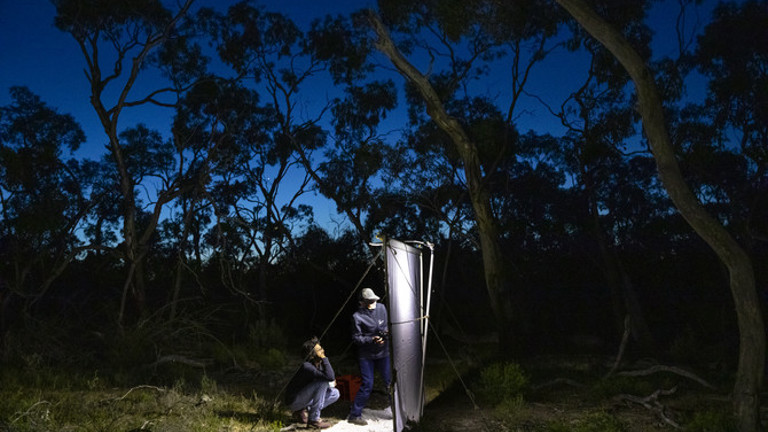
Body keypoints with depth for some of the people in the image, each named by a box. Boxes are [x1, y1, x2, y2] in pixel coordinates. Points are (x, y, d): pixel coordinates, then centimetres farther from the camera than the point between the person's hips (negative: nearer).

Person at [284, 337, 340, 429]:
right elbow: (330, 376, -38)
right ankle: (314, 420, -19)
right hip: (293, 401, -9)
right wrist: (324, 358, -31)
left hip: (304, 399, 9)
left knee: (335, 393, 2)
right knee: (323, 382, -25)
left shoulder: (319, 363, -2)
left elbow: (332, 379, 11)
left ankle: (304, 412, 2)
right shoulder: (307, 367, -28)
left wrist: (331, 382, -12)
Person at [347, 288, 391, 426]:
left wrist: (387, 332, -9)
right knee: (367, 385, -7)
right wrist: (372, 340, -26)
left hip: (383, 352, 5)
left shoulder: (381, 308, -2)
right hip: (366, 356, -5)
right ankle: (354, 415, 5)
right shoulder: (357, 316, -16)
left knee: (390, 381, 8)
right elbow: (356, 338, -13)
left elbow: (387, 325, 13)